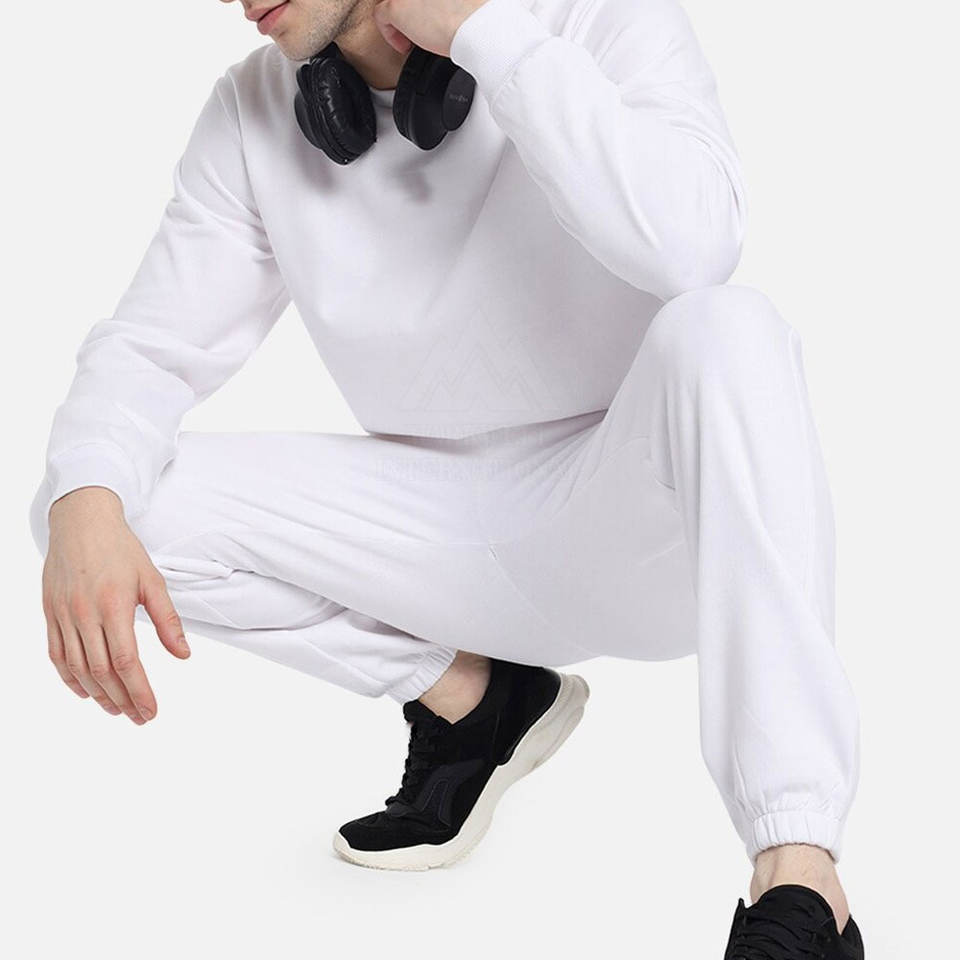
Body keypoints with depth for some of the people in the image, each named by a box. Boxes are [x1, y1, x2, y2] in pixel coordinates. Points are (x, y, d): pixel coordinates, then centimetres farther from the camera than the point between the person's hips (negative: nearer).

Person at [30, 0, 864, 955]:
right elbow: (150, 342, -2)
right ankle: (464, 695, 6)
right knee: (126, 496, -11)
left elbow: (689, 243, -34)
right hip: (458, 532, 4)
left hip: (640, 520, -4)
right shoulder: (254, 112, -2)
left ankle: (799, 877, -35)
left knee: (721, 327, -35)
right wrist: (83, 502, -23)